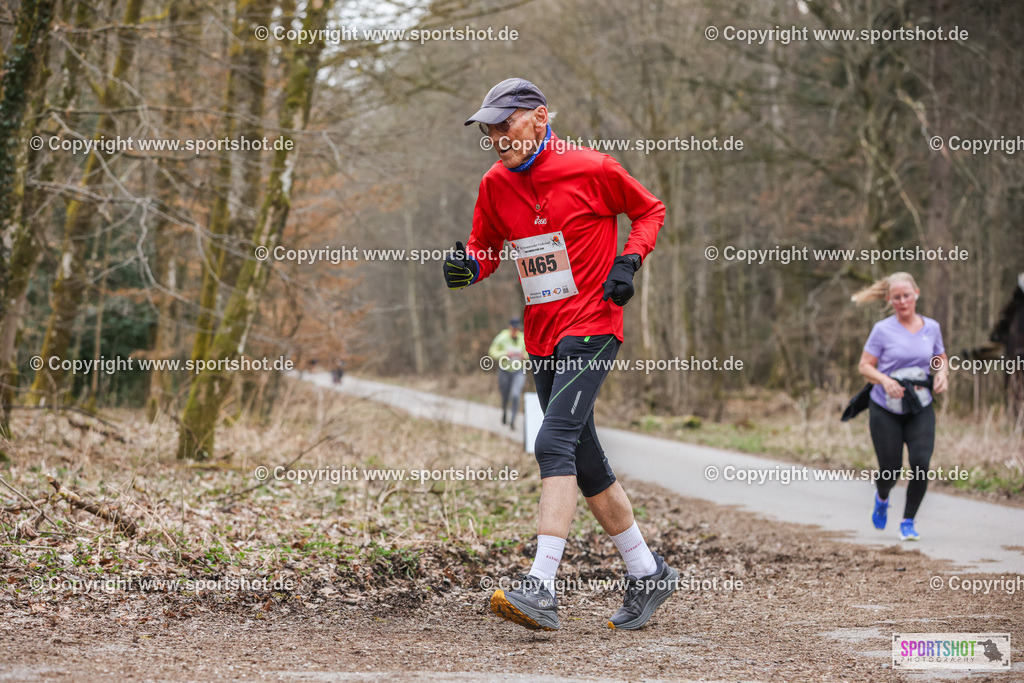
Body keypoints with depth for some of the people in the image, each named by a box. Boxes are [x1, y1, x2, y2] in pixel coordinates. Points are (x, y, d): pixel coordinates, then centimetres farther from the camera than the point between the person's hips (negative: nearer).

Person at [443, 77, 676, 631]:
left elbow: (651, 209, 5)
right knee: (586, 466, 12)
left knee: (554, 444, -22)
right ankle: (648, 574, 27)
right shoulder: (495, 185, 7)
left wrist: (628, 261, -10)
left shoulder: (591, 169, -8)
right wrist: (469, 266, -6)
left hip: (591, 327, -7)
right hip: (541, 340, 7)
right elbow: (485, 248, 17)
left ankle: (541, 589, -27)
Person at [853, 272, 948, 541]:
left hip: (921, 410, 2)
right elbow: (865, 366, -3)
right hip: (886, 410, -2)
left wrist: (942, 373, -4)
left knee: (921, 464, -14)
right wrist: (885, 380, -22)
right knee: (890, 470, 0)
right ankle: (882, 499, 38)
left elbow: (941, 358, 19)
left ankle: (908, 522, 5)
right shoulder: (882, 330, -5)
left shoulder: (931, 327, 5)